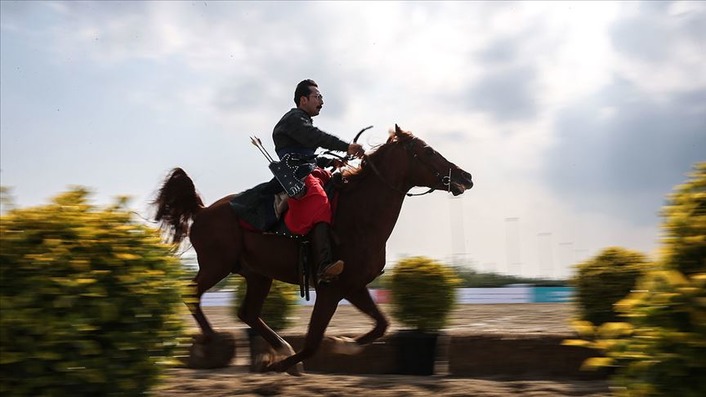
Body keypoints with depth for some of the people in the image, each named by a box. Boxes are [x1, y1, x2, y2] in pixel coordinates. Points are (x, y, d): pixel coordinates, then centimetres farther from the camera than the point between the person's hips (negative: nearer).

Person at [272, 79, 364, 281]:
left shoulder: (302, 122, 34)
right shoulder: (294, 118, 2)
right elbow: (317, 137, -18)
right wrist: (346, 147, -27)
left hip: (311, 172, 11)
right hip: (298, 175, -11)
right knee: (320, 207, -33)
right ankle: (324, 266, -48)